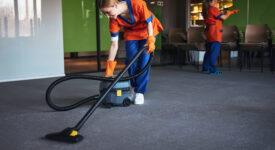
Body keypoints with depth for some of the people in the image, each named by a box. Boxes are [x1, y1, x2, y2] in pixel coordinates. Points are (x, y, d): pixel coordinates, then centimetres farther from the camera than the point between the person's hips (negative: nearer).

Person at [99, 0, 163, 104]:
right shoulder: (114, 19, -23)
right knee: (130, 61, -9)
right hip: (131, 34, 3)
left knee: (144, 61, -12)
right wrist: (109, 69, -21)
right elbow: (114, 44, -19)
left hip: (147, 31, -3)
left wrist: (151, 41, -30)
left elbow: (149, 22, -20)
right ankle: (134, 87, 14)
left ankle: (140, 92, -2)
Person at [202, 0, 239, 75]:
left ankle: (205, 68, 19)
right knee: (215, 51, -9)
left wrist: (232, 12, 22)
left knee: (209, 51, 14)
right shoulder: (213, 9, -11)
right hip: (214, 32, -10)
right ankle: (212, 70, -10)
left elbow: (220, 15, 20)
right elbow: (223, 17, -9)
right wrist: (228, 13, 12)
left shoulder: (207, 10, 17)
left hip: (209, 31, 10)